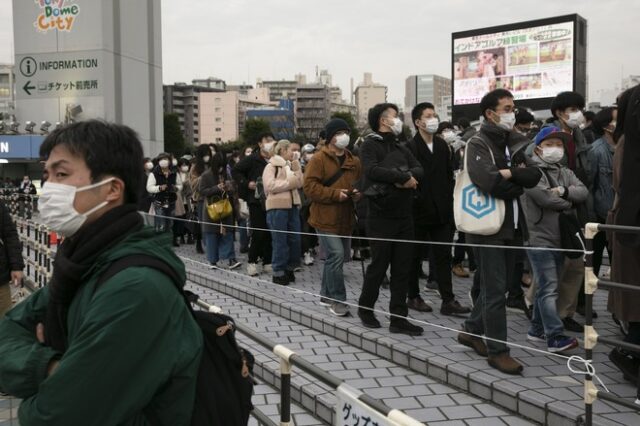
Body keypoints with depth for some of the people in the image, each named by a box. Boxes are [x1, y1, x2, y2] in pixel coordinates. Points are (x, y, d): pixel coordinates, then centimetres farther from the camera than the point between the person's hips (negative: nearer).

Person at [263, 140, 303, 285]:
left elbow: (300, 183, 9)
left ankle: (289, 268, 20)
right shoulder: (271, 166, -5)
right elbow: (270, 186, -17)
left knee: (295, 239, 7)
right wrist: (289, 183, -12)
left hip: (292, 206, 7)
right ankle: (278, 272, 5)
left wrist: (296, 167, 0)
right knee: (280, 241, -4)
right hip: (277, 207, -7)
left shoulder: (290, 165, 18)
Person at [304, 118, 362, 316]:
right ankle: (337, 300, -4)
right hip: (325, 217, -7)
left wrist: (358, 193, -3)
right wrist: (335, 194, -21)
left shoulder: (354, 161, 12)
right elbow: (310, 187, -15)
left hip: (345, 218, 7)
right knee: (336, 255, -14)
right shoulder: (319, 159, -8)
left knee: (336, 256, 14)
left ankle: (326, 294, 30)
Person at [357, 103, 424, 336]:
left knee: (402, 268, 6)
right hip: (381, 216, -6)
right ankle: (365, 308, 23)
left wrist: (407, 177, -17)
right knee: (379, 265, 2)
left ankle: (399, 318, 12)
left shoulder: (400, 147, 17)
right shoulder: (370, 144, -4)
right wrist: (403, 177, -14)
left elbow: (419, 170, 5)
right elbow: (372, 170, -22)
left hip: (404, 215, 6)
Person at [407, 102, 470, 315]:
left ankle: (448, 300, 6)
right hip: (419, 211, -5)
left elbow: (449, 175, 12)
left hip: (441, 211, 5)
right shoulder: (410, 147, -10)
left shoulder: (442, 145, 11)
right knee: (415, 256, 8)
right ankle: (413, 297, 20)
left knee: (443, 255, 4)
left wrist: (449, 202, 6)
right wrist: (416, 200, -14)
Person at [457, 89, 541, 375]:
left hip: (511, 227, 8)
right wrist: (515, 178, -9)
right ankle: (498, 351, 6)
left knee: (496, 287, 15)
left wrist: (508, 173, -13)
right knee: (495, 291, -3)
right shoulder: (478, 144, -8)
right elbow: (488, 181, -25)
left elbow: (534, 177, 2)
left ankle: (471, 331, 31)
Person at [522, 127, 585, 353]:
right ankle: (555, 337, -8)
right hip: (539, 238, -7)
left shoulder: (565, 173, 15)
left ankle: (537, 329, 24)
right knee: (548, 289, -9)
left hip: (559, 238, 8)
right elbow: (543, 196, -21)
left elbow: (583, 191, 1)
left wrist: (564, 191, -19)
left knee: (546, 287, 14)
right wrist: (568, 205, -5)